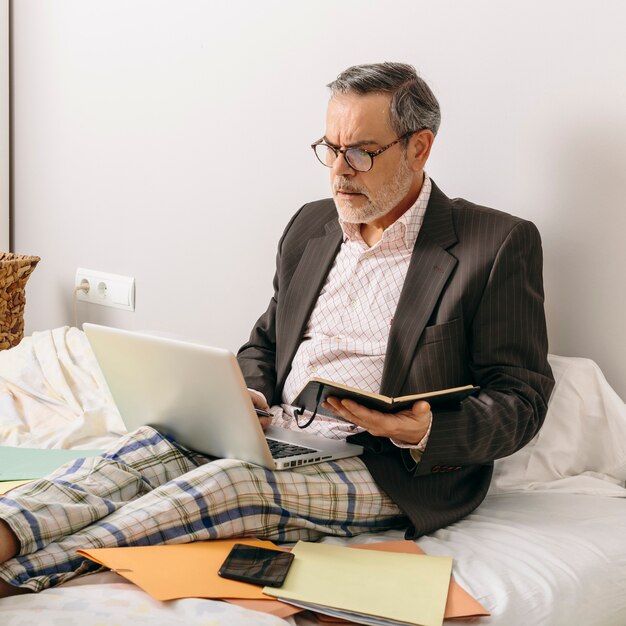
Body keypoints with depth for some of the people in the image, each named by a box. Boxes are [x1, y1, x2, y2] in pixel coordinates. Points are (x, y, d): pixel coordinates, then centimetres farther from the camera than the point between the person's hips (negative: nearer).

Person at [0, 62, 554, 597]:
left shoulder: (499, 244, -4)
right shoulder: (311, 226, 15)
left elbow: (521, 398, -5)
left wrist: (426, 433, -24)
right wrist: (252, 396, 1)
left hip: (393, 470, -6)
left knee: (233, 482, -31)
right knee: (149, 446, -22)